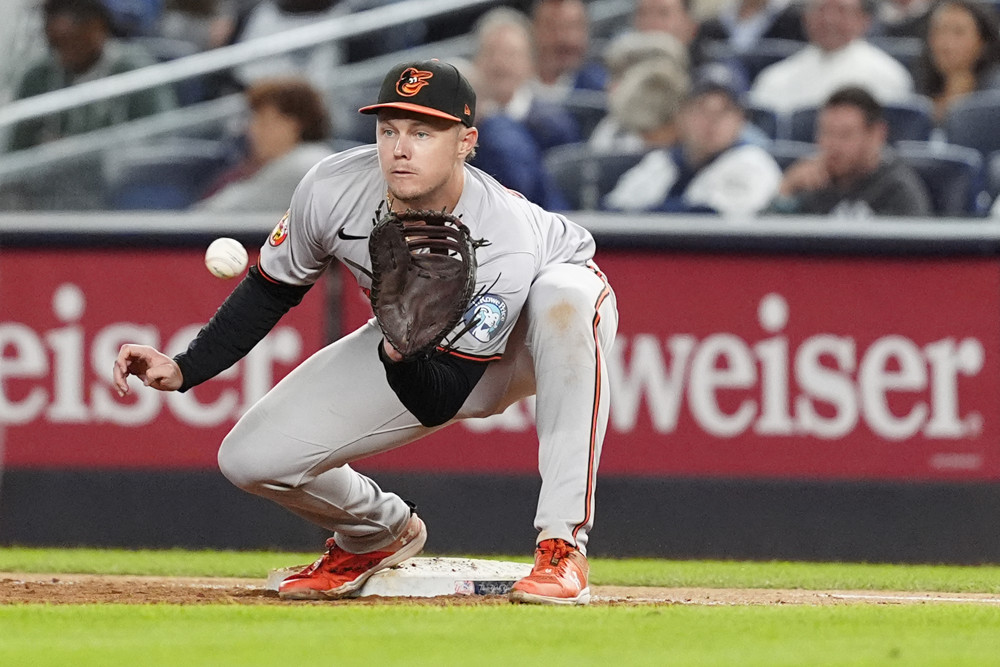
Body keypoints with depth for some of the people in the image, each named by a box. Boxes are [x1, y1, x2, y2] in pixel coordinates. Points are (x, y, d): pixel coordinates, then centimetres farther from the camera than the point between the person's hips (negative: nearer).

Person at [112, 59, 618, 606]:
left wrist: (402, 354, -56)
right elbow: (271, 289, -7)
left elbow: (438, 403, -35)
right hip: (414, 335, 4)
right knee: (252, 458, -13)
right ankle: (379, 534, 22)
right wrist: (182, 370, -16)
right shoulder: (332, 191, -27)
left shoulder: (505, 246, -38)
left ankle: (562, 545, -36)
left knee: (564, 292, -42)